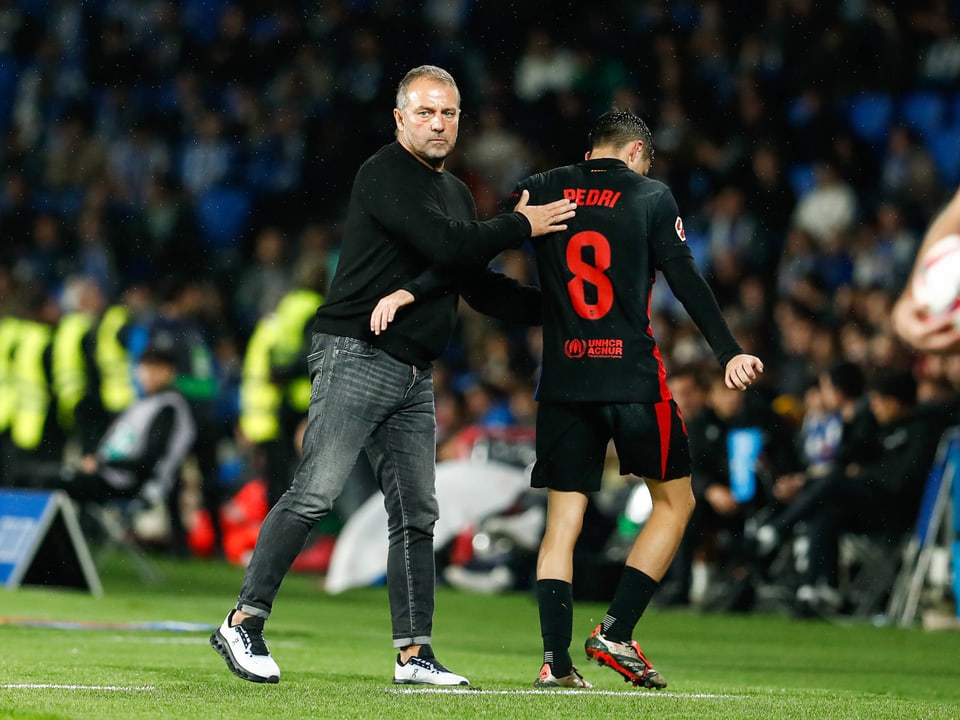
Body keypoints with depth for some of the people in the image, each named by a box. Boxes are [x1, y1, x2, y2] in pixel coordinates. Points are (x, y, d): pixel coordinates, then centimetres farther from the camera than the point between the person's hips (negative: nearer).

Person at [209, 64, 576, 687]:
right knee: (314, 495, -14)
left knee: (417, 516, 7)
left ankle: (415, 654, 10)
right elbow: (446, 248, -19)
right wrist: (521, 226, -7)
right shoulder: (386, 175, -9)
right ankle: (244, 622, -11)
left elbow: (479, 287, 23)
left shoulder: (455, 193, 20)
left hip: (414, 376, 9)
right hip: (356, 357, -9)